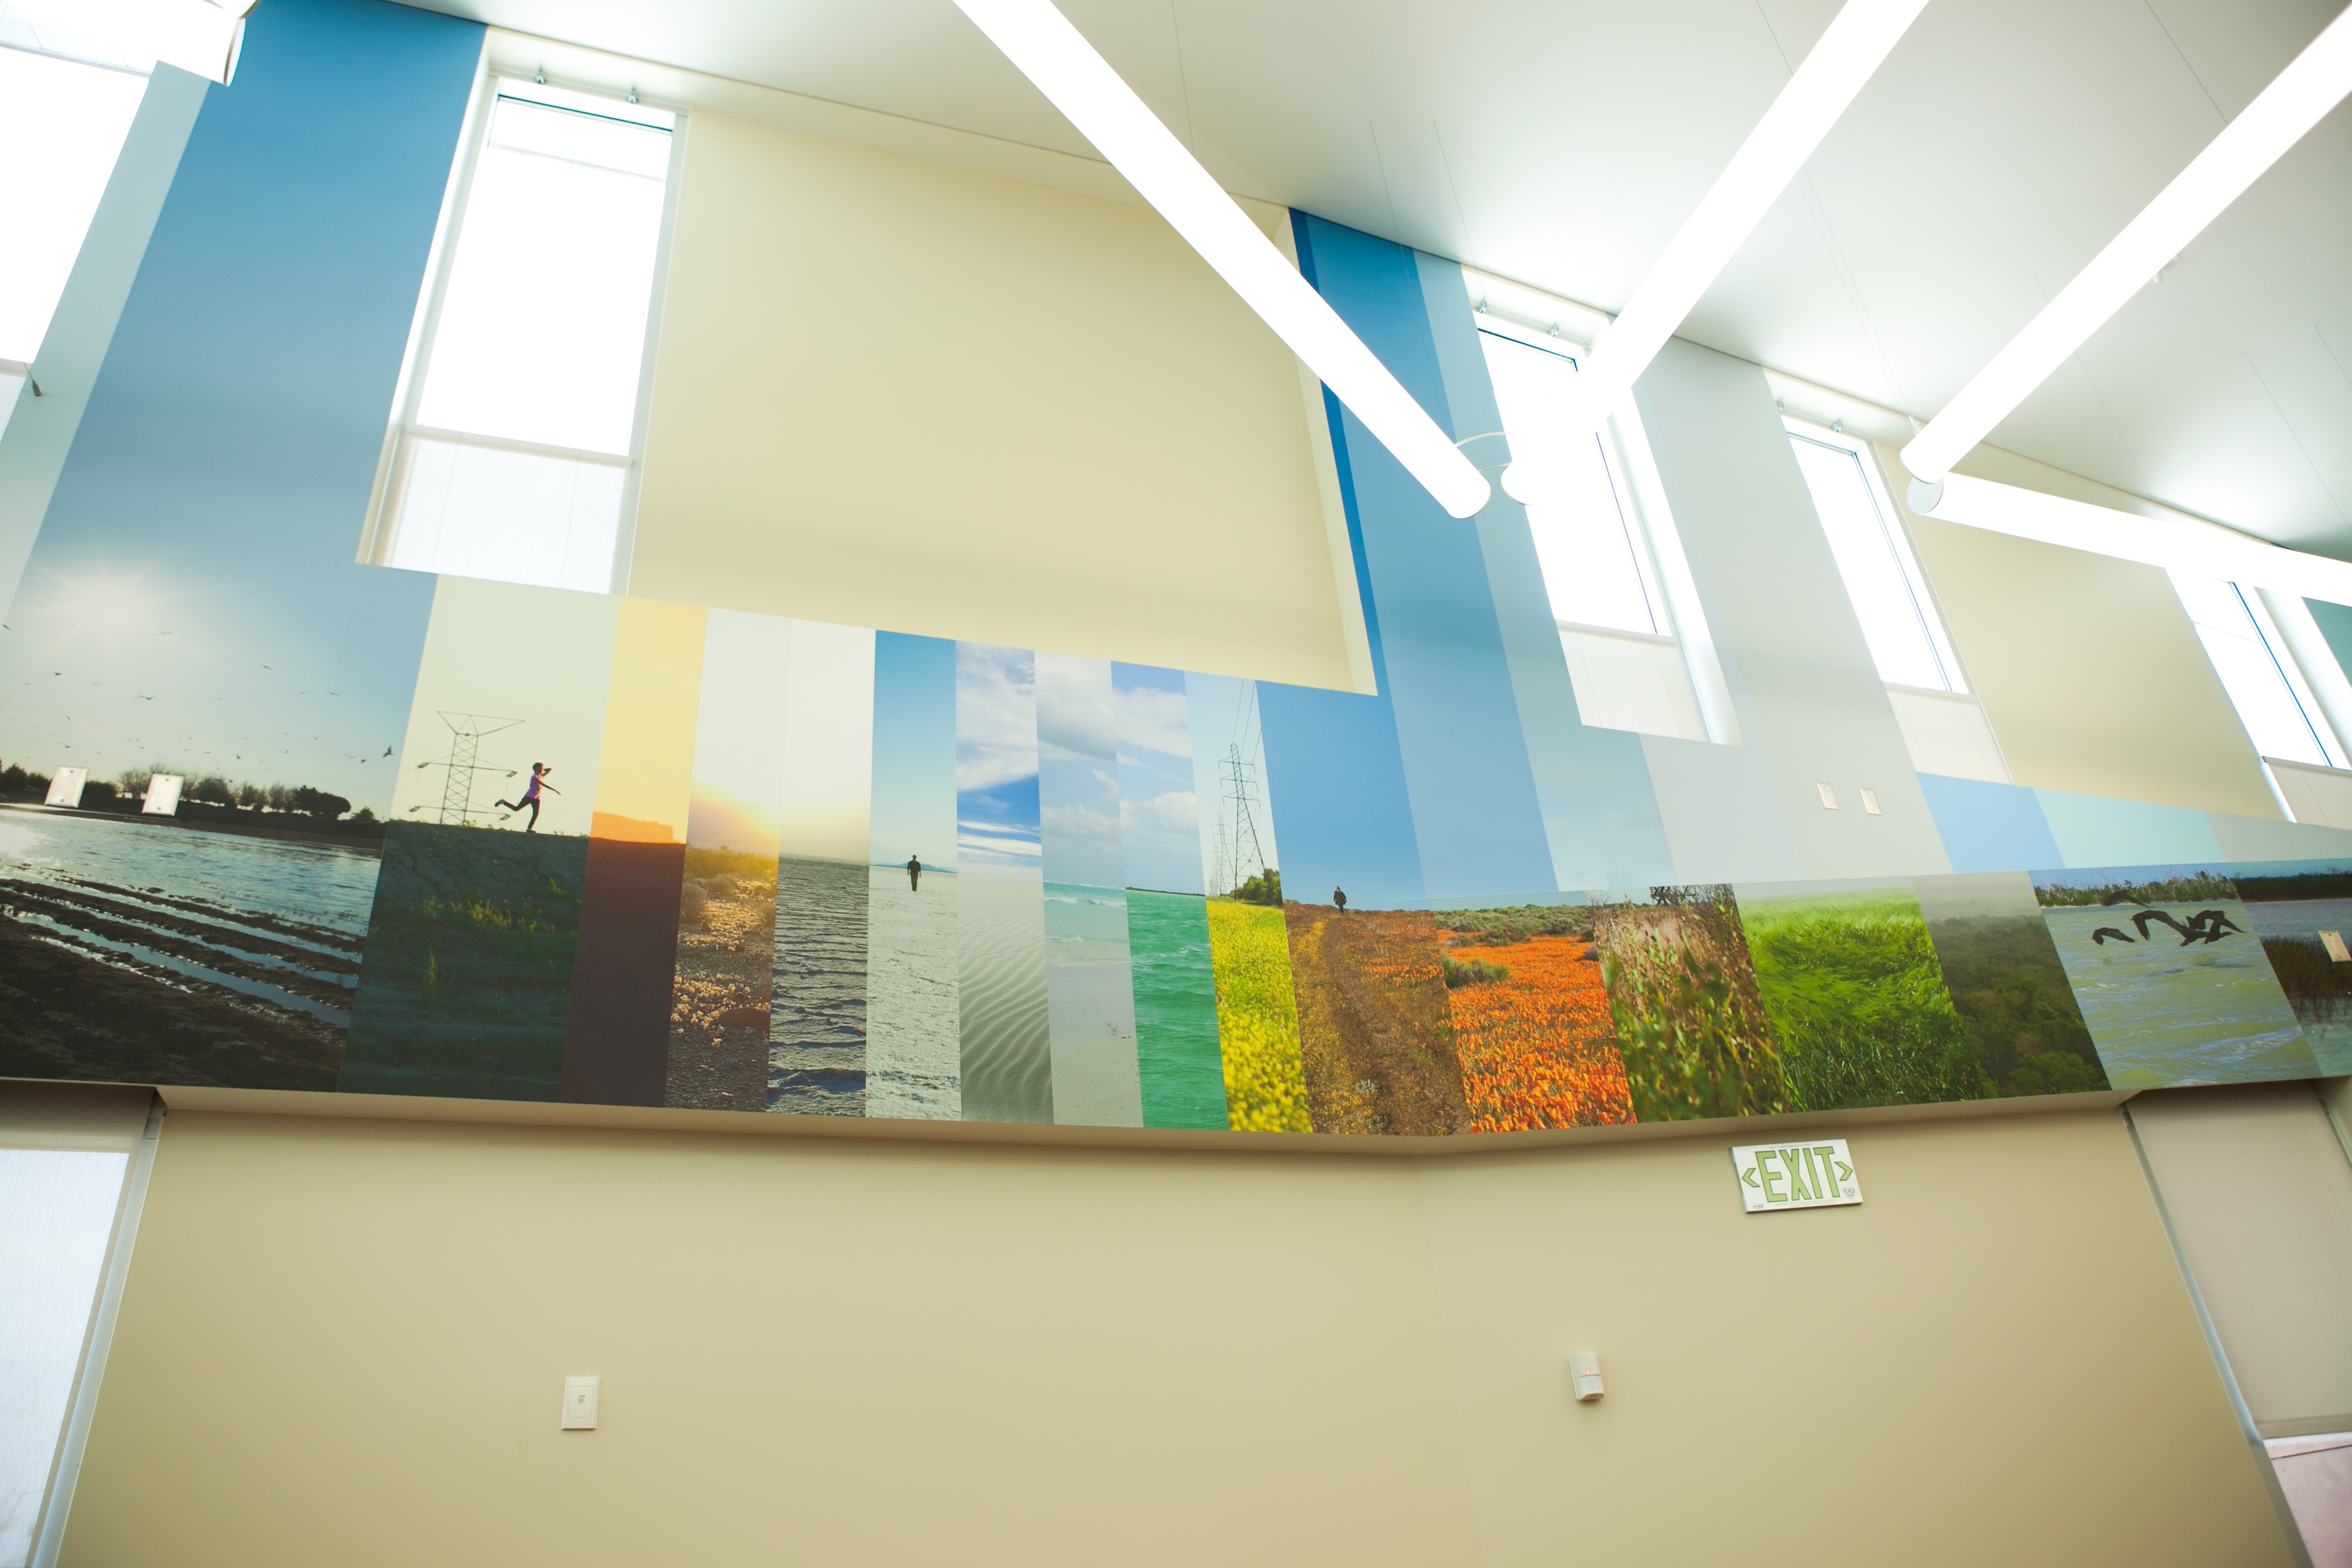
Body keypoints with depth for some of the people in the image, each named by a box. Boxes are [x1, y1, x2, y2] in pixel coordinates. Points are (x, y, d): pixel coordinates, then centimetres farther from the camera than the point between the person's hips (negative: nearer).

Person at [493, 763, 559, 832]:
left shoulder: (542, 776, 9)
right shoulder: (535, 777, -14)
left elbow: (550, 769, 18)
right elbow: (545, 785, -24)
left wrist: (543, 770, 4)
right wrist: (555, 790, -28)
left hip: (536, 798, 7)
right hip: (529, 797, -7)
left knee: (536, 813, -5)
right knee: (516, 808, 0)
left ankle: (530, 829, -3)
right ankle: (503, 802, 21)